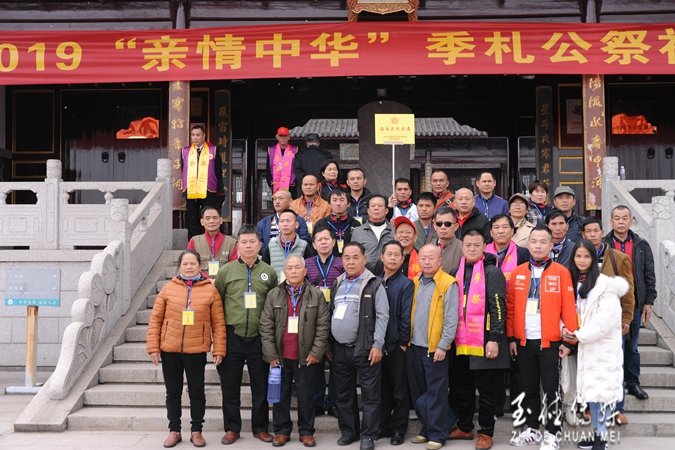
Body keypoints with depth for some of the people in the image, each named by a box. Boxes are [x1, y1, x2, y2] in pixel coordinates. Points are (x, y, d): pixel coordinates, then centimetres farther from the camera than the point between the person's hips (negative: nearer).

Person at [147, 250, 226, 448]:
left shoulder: (210, 290, -1)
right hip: (169, 350, 1)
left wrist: (219, 350, -5)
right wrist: (153, 347, -3)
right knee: (173, 392, 11)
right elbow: (155, 319, 2)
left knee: (197, 392, 9)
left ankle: (196, 431, 22)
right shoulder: (168, 288, 2)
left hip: (197, 351, -1)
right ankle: (174, 431, 24)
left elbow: (218, 323, -1)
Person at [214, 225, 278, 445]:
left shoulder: (269, 273, 4)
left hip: (259, 338, 1)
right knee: (230, 386, 8)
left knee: (261, 386, 9)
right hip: (232, 337, 0)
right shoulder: (226, 271, 2)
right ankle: (232, 428, 21)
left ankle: (260, 427, 23)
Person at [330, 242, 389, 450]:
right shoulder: (337, 284, 13)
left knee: (370, 394, 1)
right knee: (344, 394, 14)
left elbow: (382, 316, -9)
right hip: (339, 349, 6)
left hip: (364, 349, -6)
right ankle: (348, 431, 26)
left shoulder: (374, 284, -5)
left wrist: (377, 344, -16)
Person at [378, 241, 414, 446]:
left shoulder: (406, 284, -5)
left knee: (399, 390, 5)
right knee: (382, 388, 12)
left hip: (397, 346, -4)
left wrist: (403, 342, -11)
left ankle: (398, 429, 15)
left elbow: (407, 316, -9)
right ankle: (383, 426, 23)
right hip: (378, 344, 4)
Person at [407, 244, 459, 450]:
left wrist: (443, 346, -15)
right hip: (414, 346, 7)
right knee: (417, 391, 13)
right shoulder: (415, 283, 11)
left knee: (436, 393, 0)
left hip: (435, 348, -6)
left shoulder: (448, 284, -9)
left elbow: (451, 319, -12)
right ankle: (427, 428, 26)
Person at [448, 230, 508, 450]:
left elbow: (498, 308, -11)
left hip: (484, 343, -6)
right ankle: (464, 427, 28)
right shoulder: (456, 273, 13)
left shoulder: (492, 273, -5)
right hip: (460, 343, 6)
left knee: (486, 390, 3)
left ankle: (486, 432, 15)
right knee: (461, 388, 14)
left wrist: (494, 339, -17)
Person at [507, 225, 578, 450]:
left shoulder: (561, 272, -4)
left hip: (550, 341, -3)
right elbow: (510, 307, 6)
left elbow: (568, 308, -5)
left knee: (551, 389, 3)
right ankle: (532, 429, 26)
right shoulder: (517, 273, 5)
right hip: (524, 341, 3)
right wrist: (511, 338, 4)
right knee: (528, 388, 13)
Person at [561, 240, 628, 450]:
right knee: (590, 390, 10)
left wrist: (580, 335, -15)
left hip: (603, 345, -6)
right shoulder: (573, 283, 11)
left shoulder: (604, 284, -10)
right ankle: (597, 433, 19)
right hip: (585, 345, 6)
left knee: (602, 391, -7)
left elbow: (607, 317, -16)